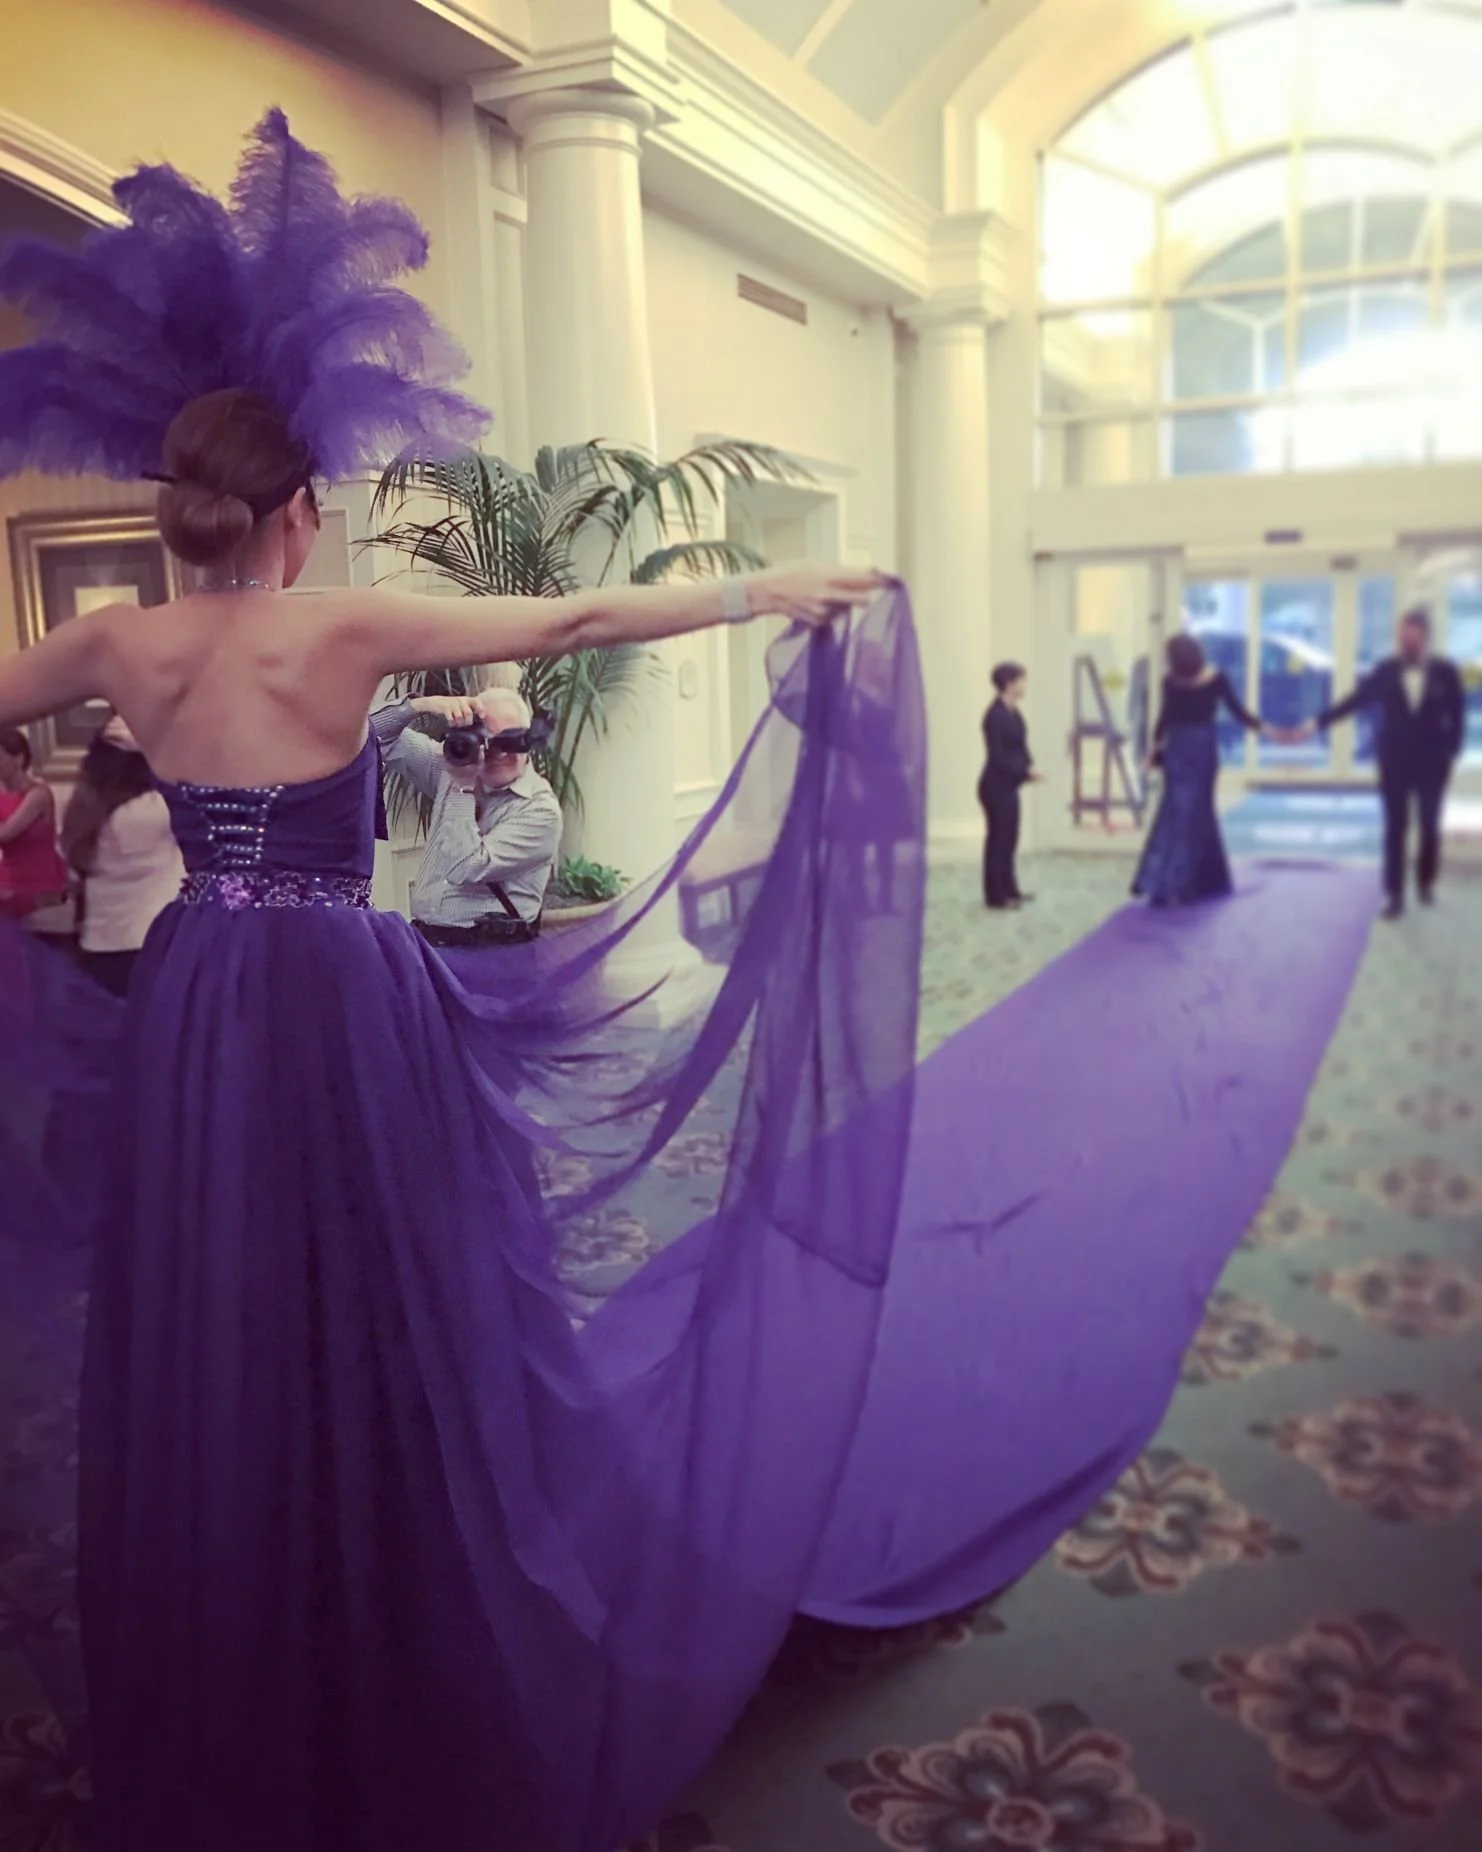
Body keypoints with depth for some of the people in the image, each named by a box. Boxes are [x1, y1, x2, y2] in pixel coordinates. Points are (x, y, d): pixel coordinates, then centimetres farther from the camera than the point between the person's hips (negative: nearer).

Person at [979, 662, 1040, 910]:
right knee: (999, 838, -1)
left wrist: (1028, 768, -5)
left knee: (1009, 837, 16)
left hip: (1008, 785, 9)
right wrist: (1025, 772, -19)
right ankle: (995, 896, 8)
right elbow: (997, 757, -20)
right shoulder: (995, 715, -19)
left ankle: (1009, 889, 27)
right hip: (996, 786, -9)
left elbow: (1019, 747, 11)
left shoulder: (1014, 712, 8)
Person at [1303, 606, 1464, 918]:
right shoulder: (1386, 670, -5)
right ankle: (1394, 894, 6)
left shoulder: (1446, 671, -6)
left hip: (1432, 762, 0)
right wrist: (1318, 724, -15)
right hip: (1394, 761, 0)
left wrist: (1452, 751, -7)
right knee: (1395, 829, 2)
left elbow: (1457, 716, -1)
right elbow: (1354, 701, -8)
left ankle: (1426, 883, 31)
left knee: (1429, 826, 12)